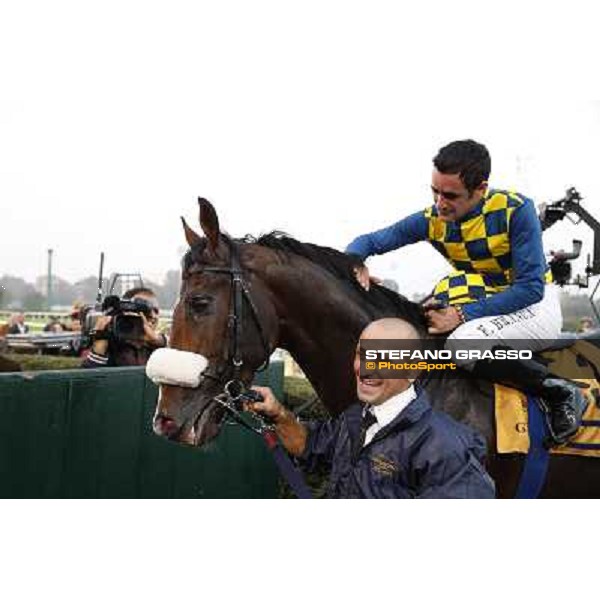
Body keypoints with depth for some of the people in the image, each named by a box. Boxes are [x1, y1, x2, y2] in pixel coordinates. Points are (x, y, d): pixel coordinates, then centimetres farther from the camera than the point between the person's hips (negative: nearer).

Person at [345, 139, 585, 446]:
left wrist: (463, 315, -30)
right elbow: (369, 241, 0)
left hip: (535, 306, -6)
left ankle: (559, 393, -18)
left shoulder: (515, 210, -21)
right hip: (482, 306, 6)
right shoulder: (431, 220, -8)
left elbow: (530, 287, -24)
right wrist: (356, 265, -25)